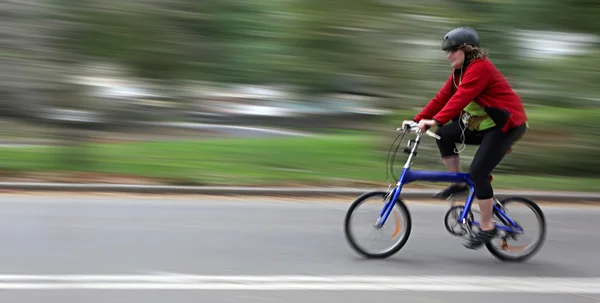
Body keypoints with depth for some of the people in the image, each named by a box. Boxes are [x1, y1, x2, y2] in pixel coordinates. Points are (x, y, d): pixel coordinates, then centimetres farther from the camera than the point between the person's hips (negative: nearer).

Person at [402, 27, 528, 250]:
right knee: (444, 135, -6)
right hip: (483, 124, 9)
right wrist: (416, 120, -3)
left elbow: (460, 98, -33)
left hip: (506, 126, -9)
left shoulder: (479, 68, -21)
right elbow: (441, 98, 5)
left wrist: (436, 121, -42)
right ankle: (457, 183, 5)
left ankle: (487, 227, -7)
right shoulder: (459, 72, 10)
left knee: (478, 172, -18)